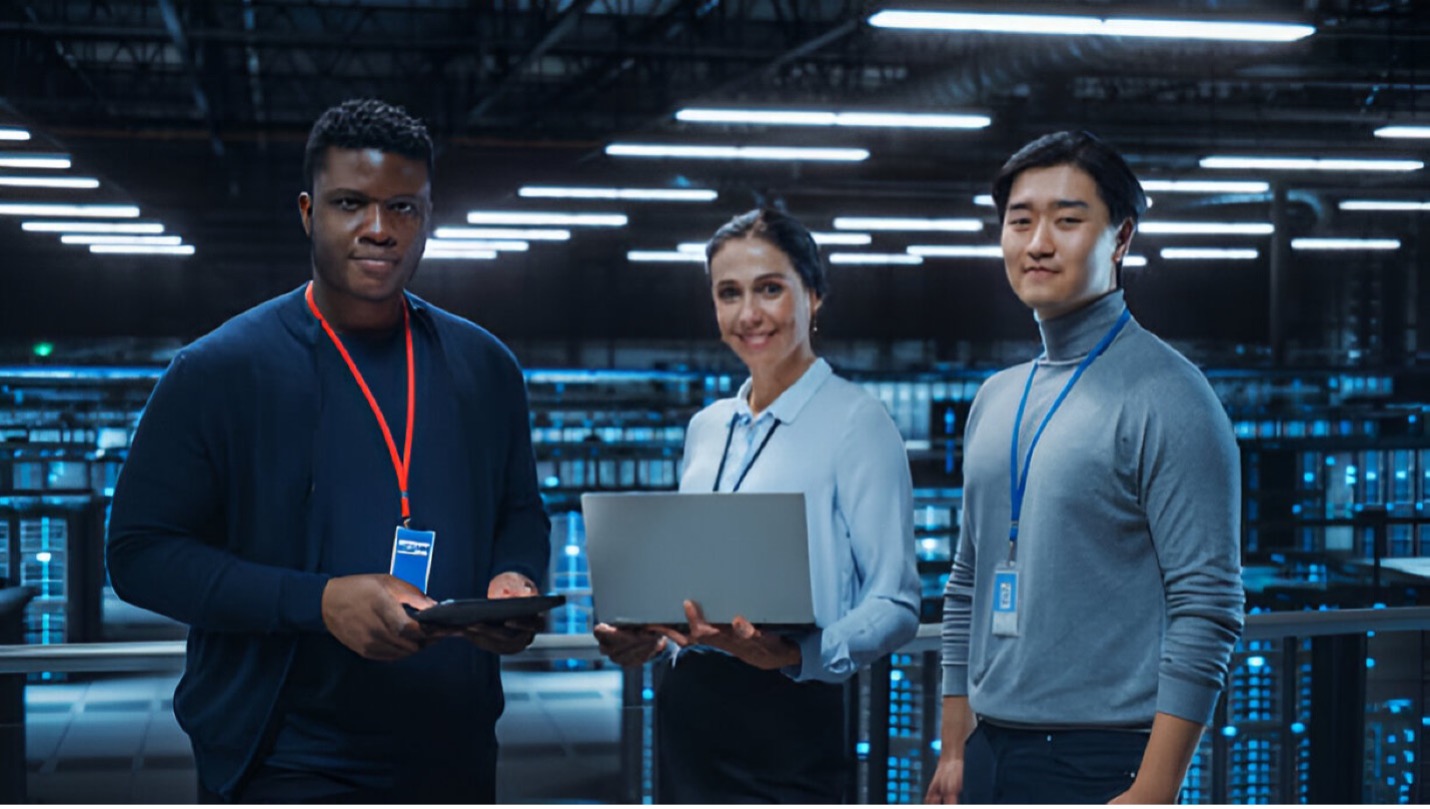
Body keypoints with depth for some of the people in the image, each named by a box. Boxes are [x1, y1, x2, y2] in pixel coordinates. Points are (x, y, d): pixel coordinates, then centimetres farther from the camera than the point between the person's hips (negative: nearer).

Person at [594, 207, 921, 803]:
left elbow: (896, 606, -12)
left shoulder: (856, 422, -7)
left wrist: (794, 654, -27)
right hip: (687, 711, 6)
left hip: (788, 716, -6)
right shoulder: (706, 428, 13)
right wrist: (644, 634, 2)